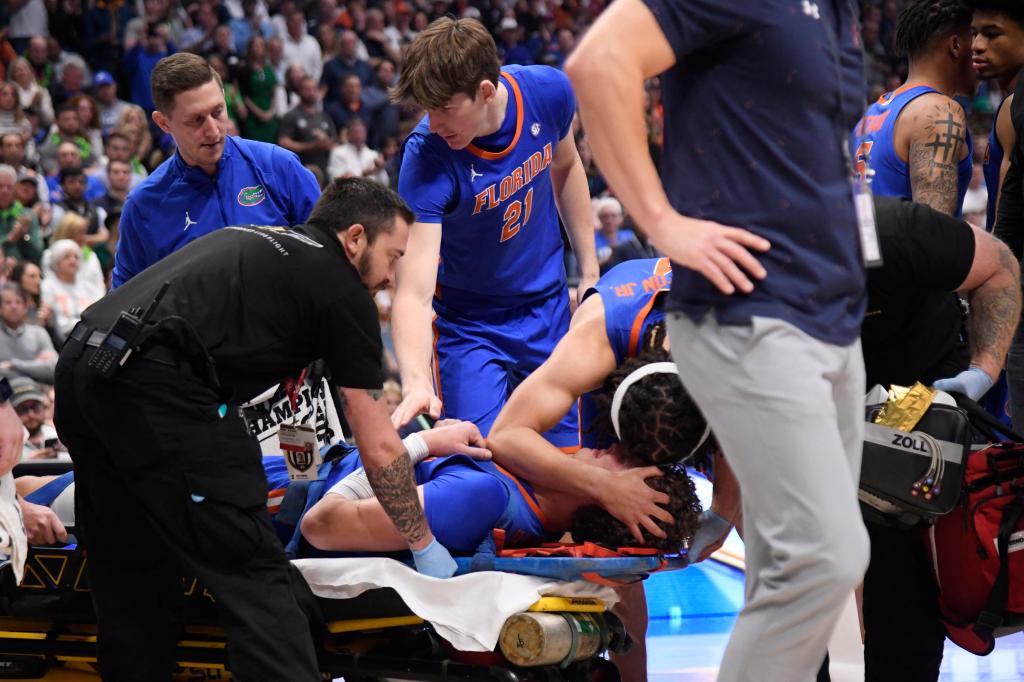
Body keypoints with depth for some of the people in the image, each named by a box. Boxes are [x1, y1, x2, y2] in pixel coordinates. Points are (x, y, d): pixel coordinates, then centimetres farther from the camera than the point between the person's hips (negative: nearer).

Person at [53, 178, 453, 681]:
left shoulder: (248, 241, 28)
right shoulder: (342, 287, 7)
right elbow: (379, 447, 8)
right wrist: (425, 546, 19)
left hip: (78, 365, 8)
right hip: (154, 387, -8)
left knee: (128, 577, 18)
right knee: (252, 576, -5)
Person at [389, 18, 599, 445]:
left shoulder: (548, 92, -18)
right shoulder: (427, 157, -30)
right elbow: (414, 293, -35)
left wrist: (590, 273, 7)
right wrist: (416, 383, -51)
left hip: (549, 310, 4)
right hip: (468, 325, -4)